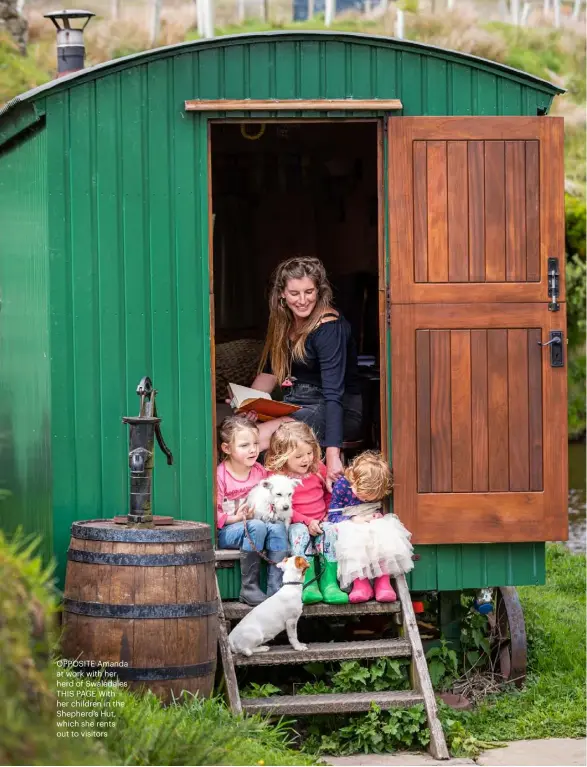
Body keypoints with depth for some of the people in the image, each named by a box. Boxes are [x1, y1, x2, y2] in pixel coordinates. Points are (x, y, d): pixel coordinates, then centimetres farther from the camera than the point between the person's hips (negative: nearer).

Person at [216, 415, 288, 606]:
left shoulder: (260, 472, 7)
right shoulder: (219, 475, -12)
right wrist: (235, 518, -25)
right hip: (226, 532, -6)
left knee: (278, 527, -25)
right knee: (257, 527, -35)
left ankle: (276, 588, -27)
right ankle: (249, 588, -27)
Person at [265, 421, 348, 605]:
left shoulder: (318, 469, 8)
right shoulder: (276, 476, -7)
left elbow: (330, 492, 24)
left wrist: (328, 514, 9)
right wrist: (307, 521, -20)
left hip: (319, 522, 4)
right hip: (295, 524, -3)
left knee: (330, 531, -28)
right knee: (300, 533, -36)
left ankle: (329, 583, -28)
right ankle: (308, 585, -37)